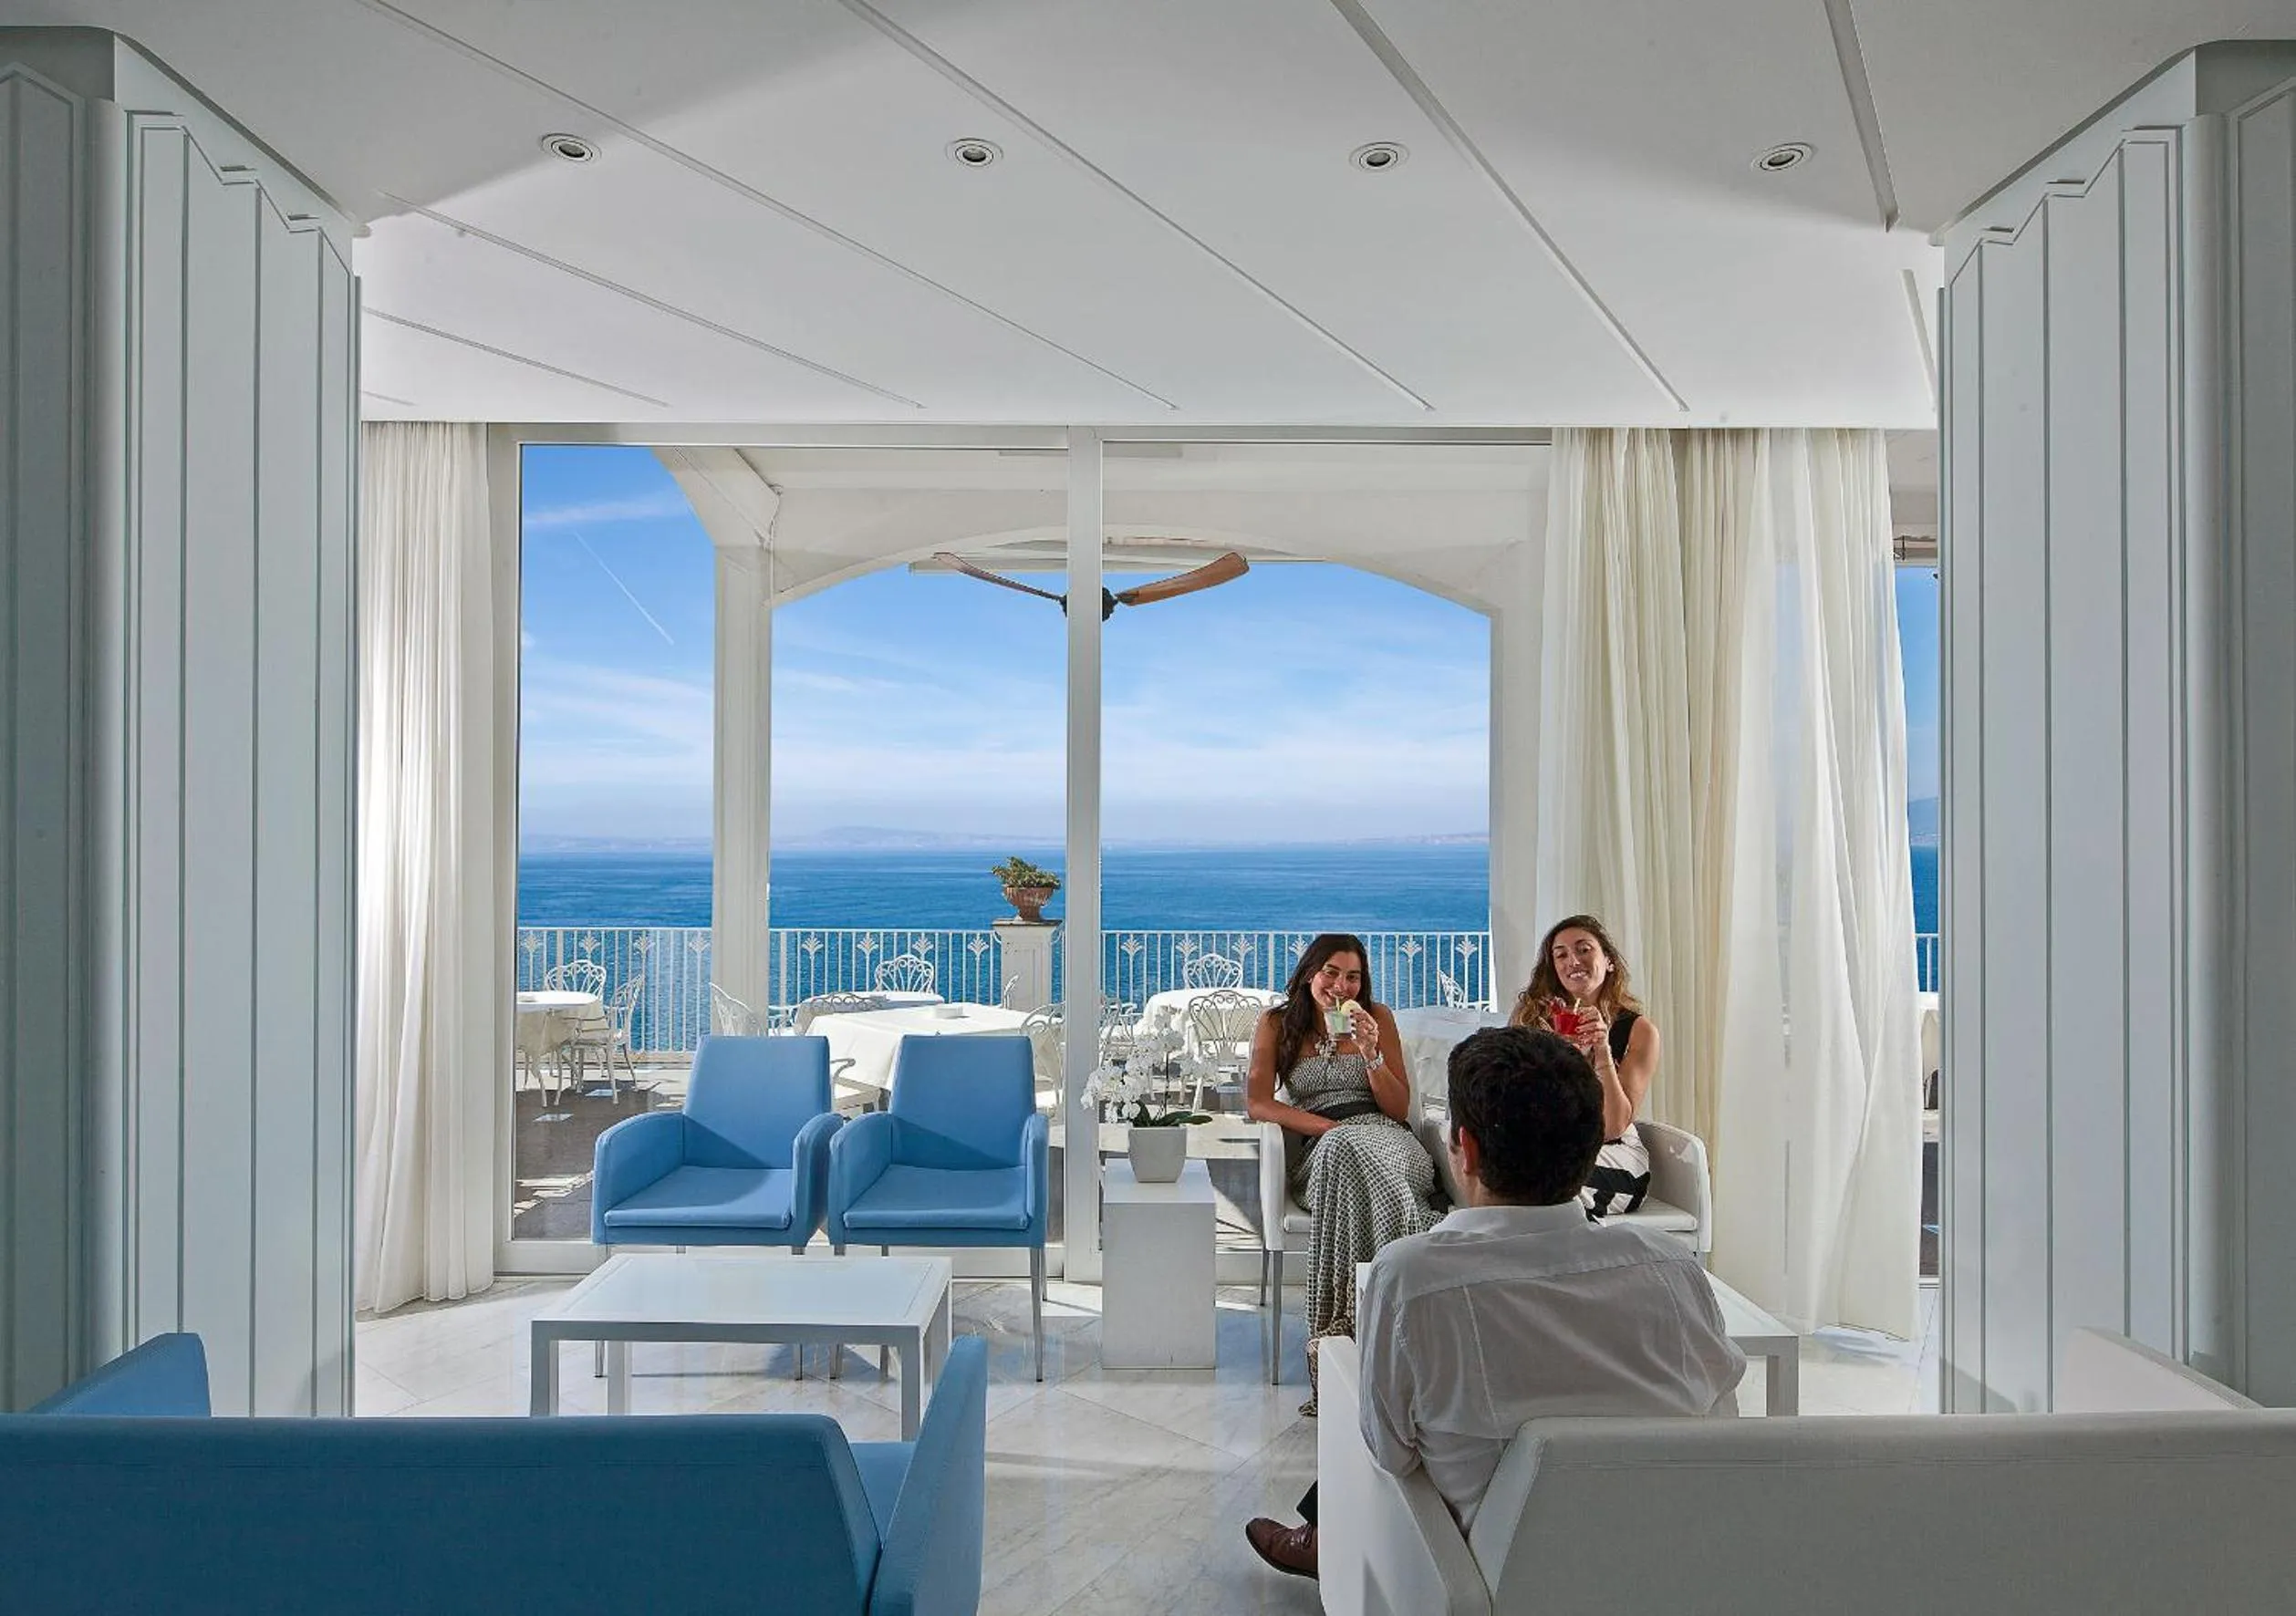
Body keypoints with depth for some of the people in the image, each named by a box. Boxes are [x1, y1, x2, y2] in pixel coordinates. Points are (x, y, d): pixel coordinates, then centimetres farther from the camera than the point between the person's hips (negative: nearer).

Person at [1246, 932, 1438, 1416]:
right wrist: (1332, 1126, -12)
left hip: (1386, 1139, 1)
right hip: (1322, 1152, 0)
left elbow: (1400, 1110, 10)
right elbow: (1258, 1103, 0)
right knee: (1343, 1146, -40)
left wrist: (1371, 1052, -7)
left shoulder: (1377, 1017, 14)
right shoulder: (1276, 1025, 13)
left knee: (1352, 1158, -39)